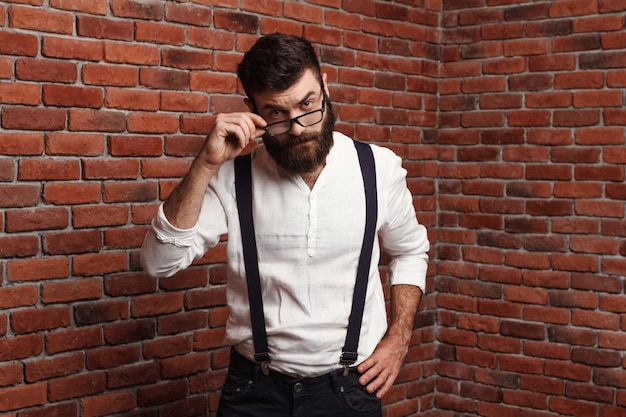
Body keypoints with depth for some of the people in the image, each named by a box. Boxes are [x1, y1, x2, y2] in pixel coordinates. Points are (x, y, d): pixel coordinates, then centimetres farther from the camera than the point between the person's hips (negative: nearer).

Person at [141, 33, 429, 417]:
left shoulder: (379, 168, -5)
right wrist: (206, 164, -22)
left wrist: (398, 339, 0)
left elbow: (410, 251, 11)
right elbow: (161, 262, -14)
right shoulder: (233, 177, -8)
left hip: (349, 385, 1)